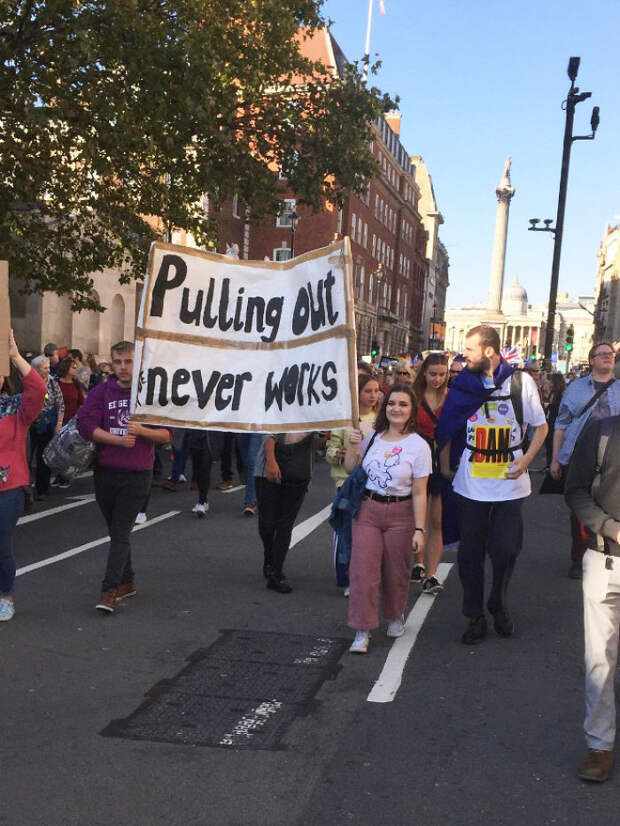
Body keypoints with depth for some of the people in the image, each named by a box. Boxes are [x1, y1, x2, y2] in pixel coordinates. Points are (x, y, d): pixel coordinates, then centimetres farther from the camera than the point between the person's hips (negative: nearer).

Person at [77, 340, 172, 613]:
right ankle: (127, 582, 28)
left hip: (137, 475, -3)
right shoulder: (101, 392, 4)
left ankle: (109, 591, -8)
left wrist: (141, 431, -19)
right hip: (105, 473, 3)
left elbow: (166, 435, -1)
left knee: (120, 533, -7)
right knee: (116, 531, 14)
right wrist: (118, 439, -19)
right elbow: (85, 424, -9)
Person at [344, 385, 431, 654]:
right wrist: (352, 446, -5)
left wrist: (419, 529, -12)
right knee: (363, 569, -6)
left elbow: (419, 493, -8)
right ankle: (362, 631, 1)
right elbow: (350, 469, 13)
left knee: (395, 572, 9)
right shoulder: (372, 437, 3)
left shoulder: (418, 446, -6)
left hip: (400, 513, -2)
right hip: (367, 510, 2)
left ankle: (395, 616, 37)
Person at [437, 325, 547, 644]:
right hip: (470, 483, 2)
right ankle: (475, 616, 18)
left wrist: (526, 459, -9)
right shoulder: (464, 383, 2)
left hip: (510, 483, -1)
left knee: (505, 550, 1)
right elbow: (446, 427, 12)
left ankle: (498, 605, 28)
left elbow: (541, 426, 5)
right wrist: (446, 465, 7)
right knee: (470, 551, 5)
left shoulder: (521, 382, -3)